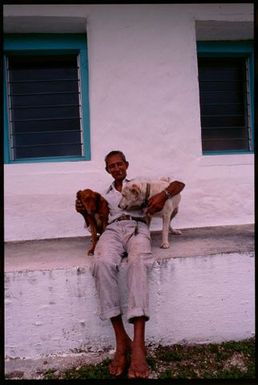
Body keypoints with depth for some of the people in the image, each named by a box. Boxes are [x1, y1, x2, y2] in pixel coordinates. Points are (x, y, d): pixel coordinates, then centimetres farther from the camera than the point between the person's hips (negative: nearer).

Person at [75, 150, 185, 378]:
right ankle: (121, 339, -30)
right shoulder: (104, 195, 33)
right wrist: (85, 210, 8)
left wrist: (164, 194, -3)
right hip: (112, 230, 2)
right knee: (102, 263, -35)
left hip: (137, 227, -1)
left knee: (138, 262, -38)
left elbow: (179, 184, 18)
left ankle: (138, 343, -44)